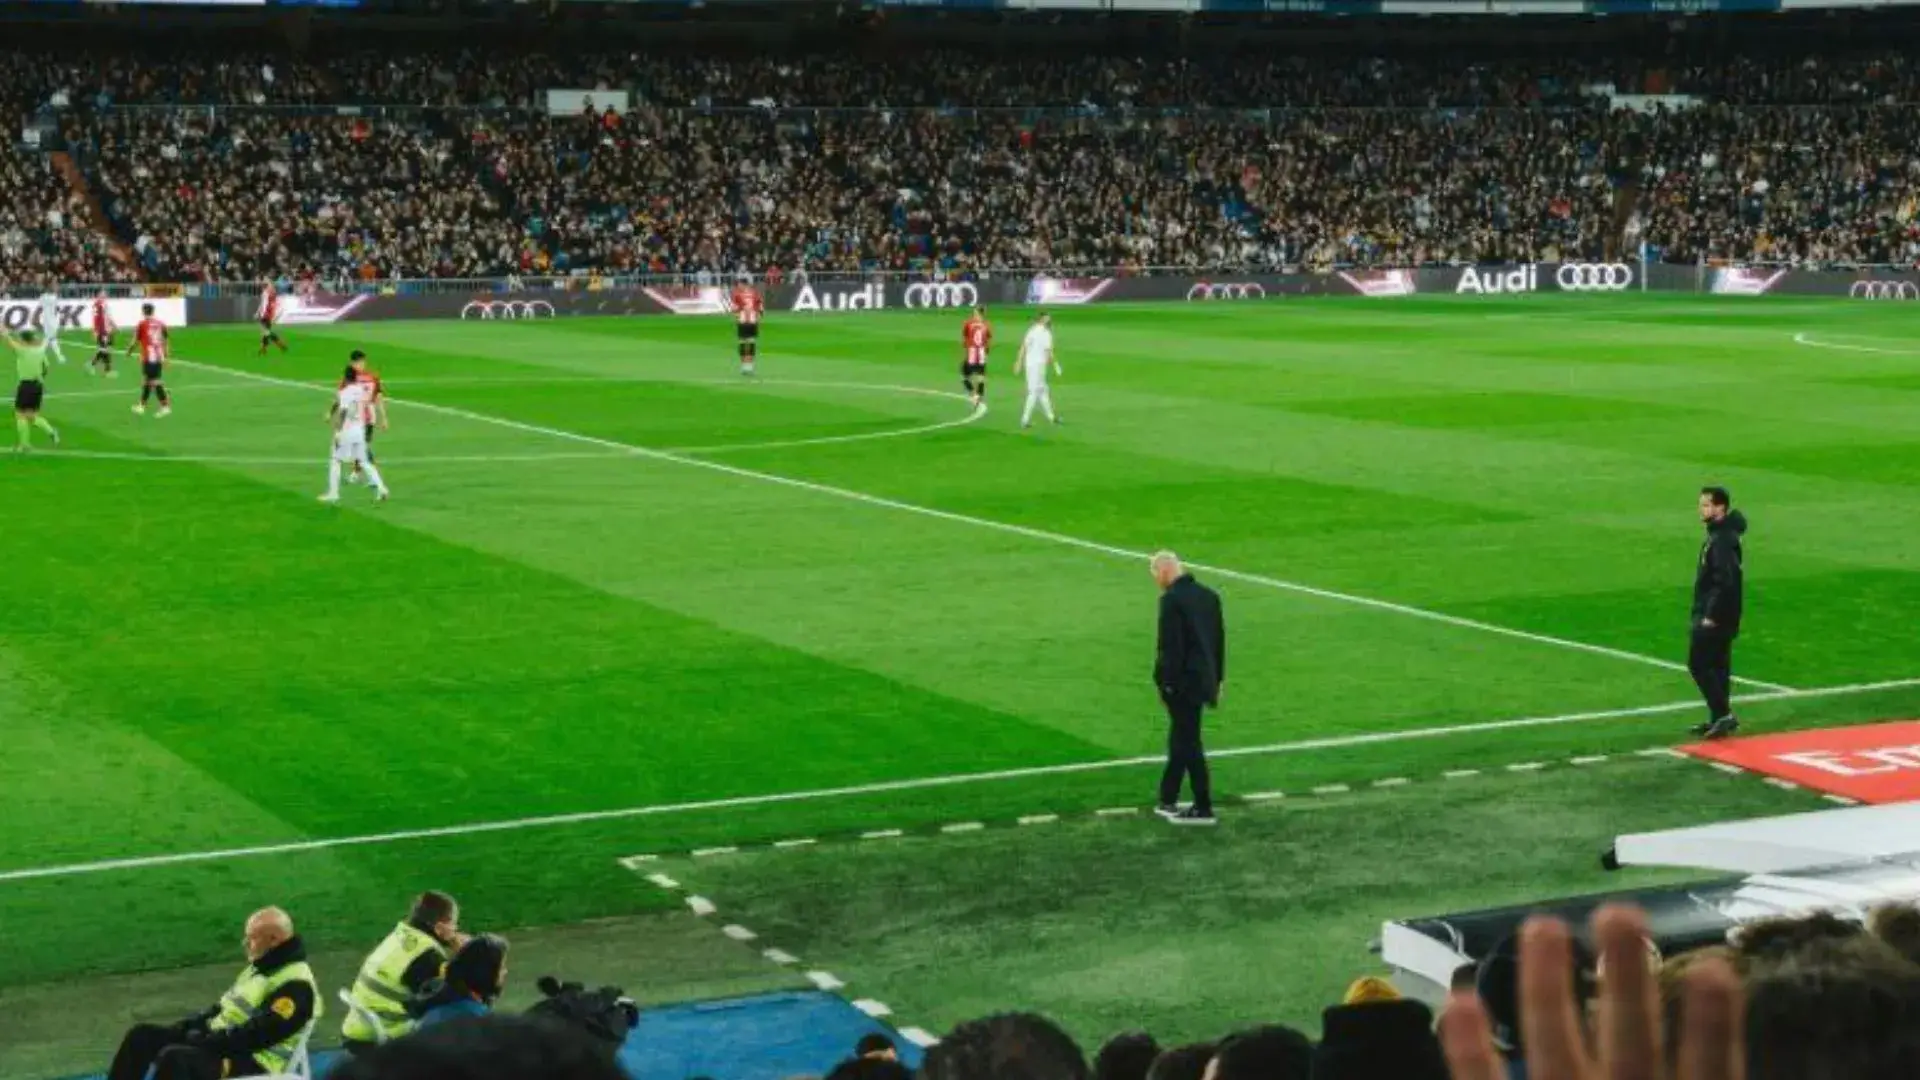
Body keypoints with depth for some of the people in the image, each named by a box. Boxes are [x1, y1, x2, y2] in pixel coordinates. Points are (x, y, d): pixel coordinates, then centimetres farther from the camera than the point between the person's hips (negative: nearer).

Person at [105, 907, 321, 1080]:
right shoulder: (261, 966, 15)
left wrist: (204, 1040, -18)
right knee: (142, 1035, 2)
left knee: (172, 1058, -32)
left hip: (250, 1063, -11)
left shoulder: (296, 985, -18)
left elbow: (254, 1034, -24)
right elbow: (226, 1009, 21)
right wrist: (190, 1025, 5)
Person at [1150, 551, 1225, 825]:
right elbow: (1219, 639, 13)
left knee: (1188, 743, -1)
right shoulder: (1209, 595, 8)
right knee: (1180, 740, 17)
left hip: (1182, 682, -8)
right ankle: (1167, 801, 24)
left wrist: (1165, 683, -13)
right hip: (1204, 678, 8)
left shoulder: (1171, 599, -17)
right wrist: (1217, 679, 18)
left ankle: (1203, 809, 2)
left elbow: (1170, 646, -20)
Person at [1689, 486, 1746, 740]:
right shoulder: (1716, 535, 12)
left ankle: (1723, 714, -7)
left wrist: (1711, 615, -23)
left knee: (1699, 664, -7)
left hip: (1716, 617, -10)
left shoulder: (1723, 539, -20)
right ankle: (1720, 719, 20)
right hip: (1713, 614, 10)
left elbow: (1726, 581, -26)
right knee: (1716, 665, 14)